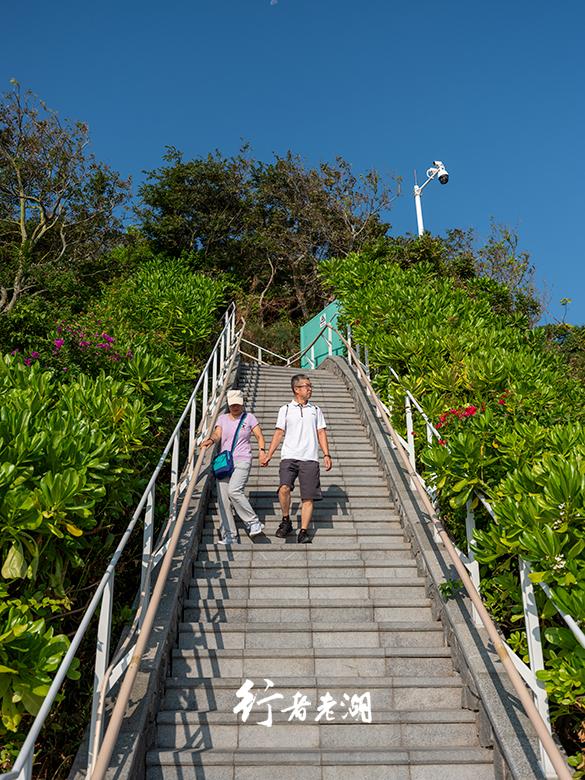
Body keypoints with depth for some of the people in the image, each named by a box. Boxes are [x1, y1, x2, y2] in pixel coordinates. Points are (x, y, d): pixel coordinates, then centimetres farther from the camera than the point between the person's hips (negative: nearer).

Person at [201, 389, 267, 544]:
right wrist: (211, 439, -24)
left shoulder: (249, 417, 9)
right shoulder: (222, 418, 16)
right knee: (223, 498, -3)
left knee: (234, 491, -26)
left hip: (242, 461, -4)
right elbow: (217, 434, -1)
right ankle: (229, 537, 4)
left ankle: (254, 522, -10)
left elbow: (259, 436, 6)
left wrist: (262, 450, -13)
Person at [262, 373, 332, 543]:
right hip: (289, 457, -1)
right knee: (284, 488, -22)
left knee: (308, 497, -3)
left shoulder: (316, 410, 16)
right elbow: (279, 434, 9)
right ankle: (286, 521, -2)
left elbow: (321, 433, 13)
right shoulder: (285, 409, 11)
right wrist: (268, 455, 2)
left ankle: (303, 532, 6)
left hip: (310, 458, 2)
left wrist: (327, 455, 1)